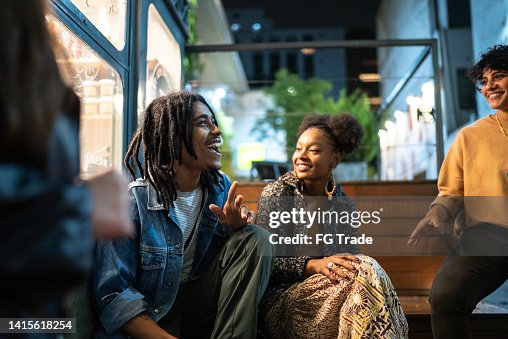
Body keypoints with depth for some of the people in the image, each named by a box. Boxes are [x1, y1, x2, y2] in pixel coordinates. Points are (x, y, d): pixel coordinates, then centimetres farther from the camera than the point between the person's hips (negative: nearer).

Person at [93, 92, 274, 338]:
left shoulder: (221, 187, 2)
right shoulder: (132, 201, -15)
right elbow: (113, 293, -17)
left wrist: (236, 226, -12)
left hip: (202, 307, 7)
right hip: (150, 318, -6)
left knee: (255, 238, -13)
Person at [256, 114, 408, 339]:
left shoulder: (343, 205, 8)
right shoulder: (275, 194, -3)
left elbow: (350, 262, 5)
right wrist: (314, 265, -23)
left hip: (329, 291, 4)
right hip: (282, 298, -4)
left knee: (363, 273, -29)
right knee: (365, 273, -25)